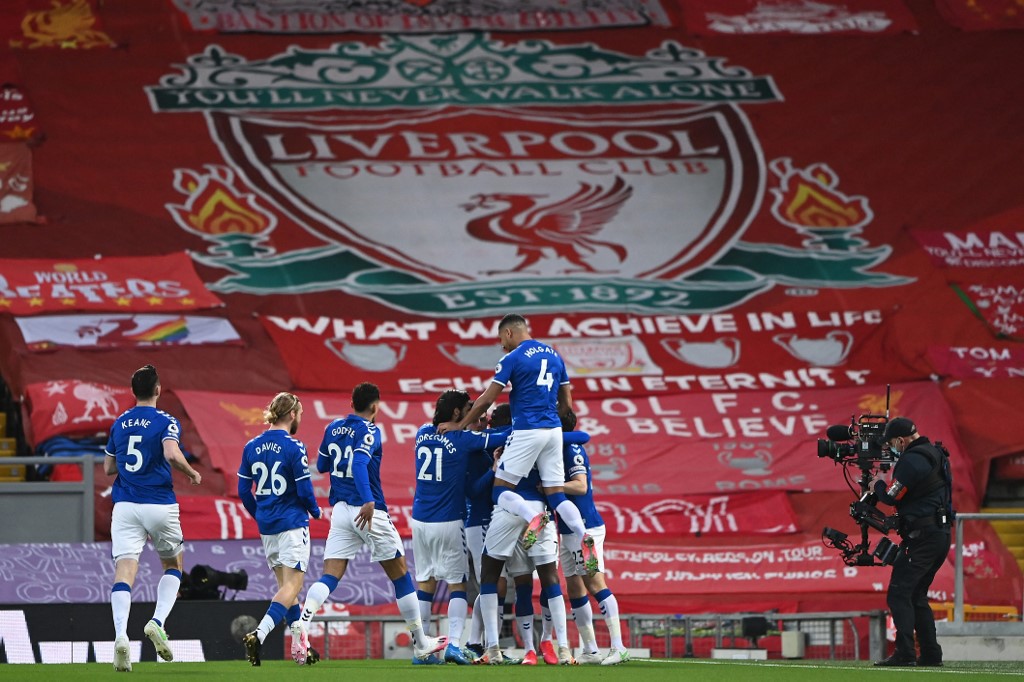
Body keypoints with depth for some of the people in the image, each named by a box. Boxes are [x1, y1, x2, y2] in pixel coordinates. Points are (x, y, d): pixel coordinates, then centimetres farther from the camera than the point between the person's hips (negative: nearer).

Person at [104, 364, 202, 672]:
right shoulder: (166, 422, -3)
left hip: (125, 506, 2)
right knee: (173, 566, 19)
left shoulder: (119, 424, 12)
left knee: (124, 569, -8)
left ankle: (120, 634, -29)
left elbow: (108, 467, 18)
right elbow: (171, 453, -21)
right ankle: (158, 621, -4)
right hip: (160, 505, -2)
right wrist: (192, 473, -5)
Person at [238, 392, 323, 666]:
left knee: (285, 585, 16)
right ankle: (259, 634, -24)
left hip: (266, 527, 7)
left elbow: (244, 491, 9)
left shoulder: (252, 446, 6)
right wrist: (315, 511, 8)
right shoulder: (293, 447, -12)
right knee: (292, 586, -6)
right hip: (292, 524, -7)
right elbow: (304, 490, -12)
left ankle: (300, 647, 20)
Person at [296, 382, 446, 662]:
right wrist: (368, 501, -37)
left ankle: (300, 628, -26)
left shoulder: (333, 428, 10)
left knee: (329, 577, -1)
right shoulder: (369, 432, -10)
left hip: (339, 510, 5)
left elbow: (322, 465, 21)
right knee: (400, 574, 9)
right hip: (368, 512, -5)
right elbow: (359, 463, -28)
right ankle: (420, 644, 17)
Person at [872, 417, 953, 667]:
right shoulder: (936, 455, 16)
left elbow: (892, 496, -10)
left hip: (922, 536, -10)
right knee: (917, 596, 16)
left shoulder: (911, 461, -14)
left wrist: (878, 484, 10)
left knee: (898, 594, -10)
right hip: (941, 534, 10)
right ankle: (931, 654, 12)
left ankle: (905, 653, -20)